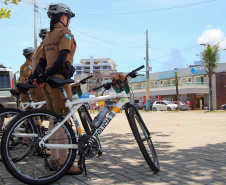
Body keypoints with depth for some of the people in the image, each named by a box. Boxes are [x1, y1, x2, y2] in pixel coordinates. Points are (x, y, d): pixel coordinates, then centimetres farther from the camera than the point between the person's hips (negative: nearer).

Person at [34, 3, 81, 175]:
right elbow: (62, 59, -18)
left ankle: (54, 158, 19)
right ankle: (64, 162, -6)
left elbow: (41, 62, 15)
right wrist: (45, 76, -16)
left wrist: (40, 76, 1)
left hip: (48, 82, 9)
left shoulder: (48, 36, 22)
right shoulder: (65, 33, -4)